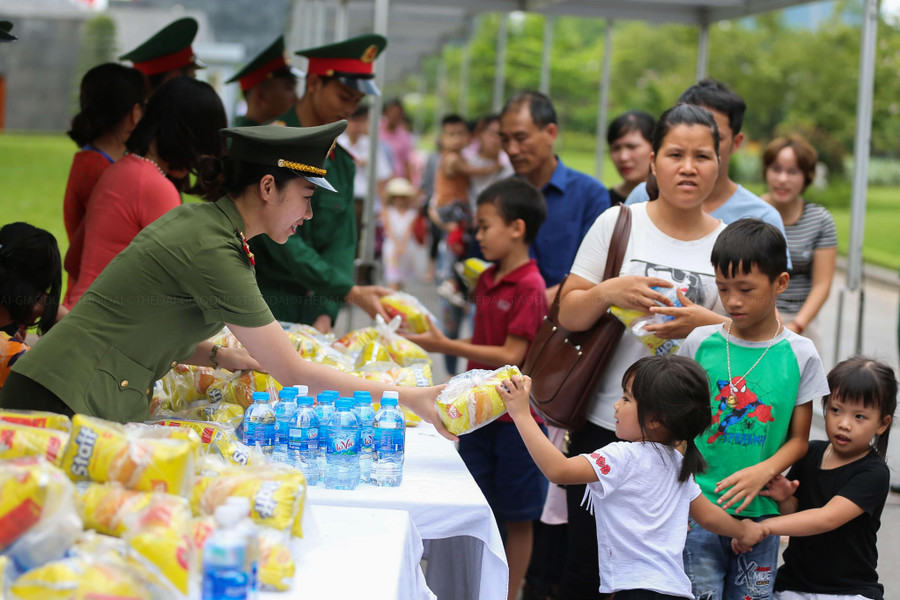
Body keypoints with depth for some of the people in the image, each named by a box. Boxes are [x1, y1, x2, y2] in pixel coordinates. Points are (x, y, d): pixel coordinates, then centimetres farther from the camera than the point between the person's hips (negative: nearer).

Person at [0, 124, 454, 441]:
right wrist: (408, 398, -11)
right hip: (63, 404, -9)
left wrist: (222, 357, 5)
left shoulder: (195, 219, 10)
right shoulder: (213, 252, -18)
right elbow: (294, 373, -15)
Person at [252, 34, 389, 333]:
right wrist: (351, 292, -20)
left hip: (311, 314, 6)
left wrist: (326, 313, -9)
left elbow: (342, 243, 6)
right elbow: (280, 240, -17)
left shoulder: (342, 163, 12)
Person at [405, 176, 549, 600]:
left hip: (516, 417, -8)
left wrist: (447, 346, -21)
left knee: (516, 517, 5)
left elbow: (511, 355, -20)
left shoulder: (529, 288, -17)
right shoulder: (486, 280, 8)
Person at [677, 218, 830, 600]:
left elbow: (799, 439, 3)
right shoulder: (700, 343, -1)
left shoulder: (799, 355, -1)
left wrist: (764, 471, -15)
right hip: (698, 507, -1)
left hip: (759, 511, 1)